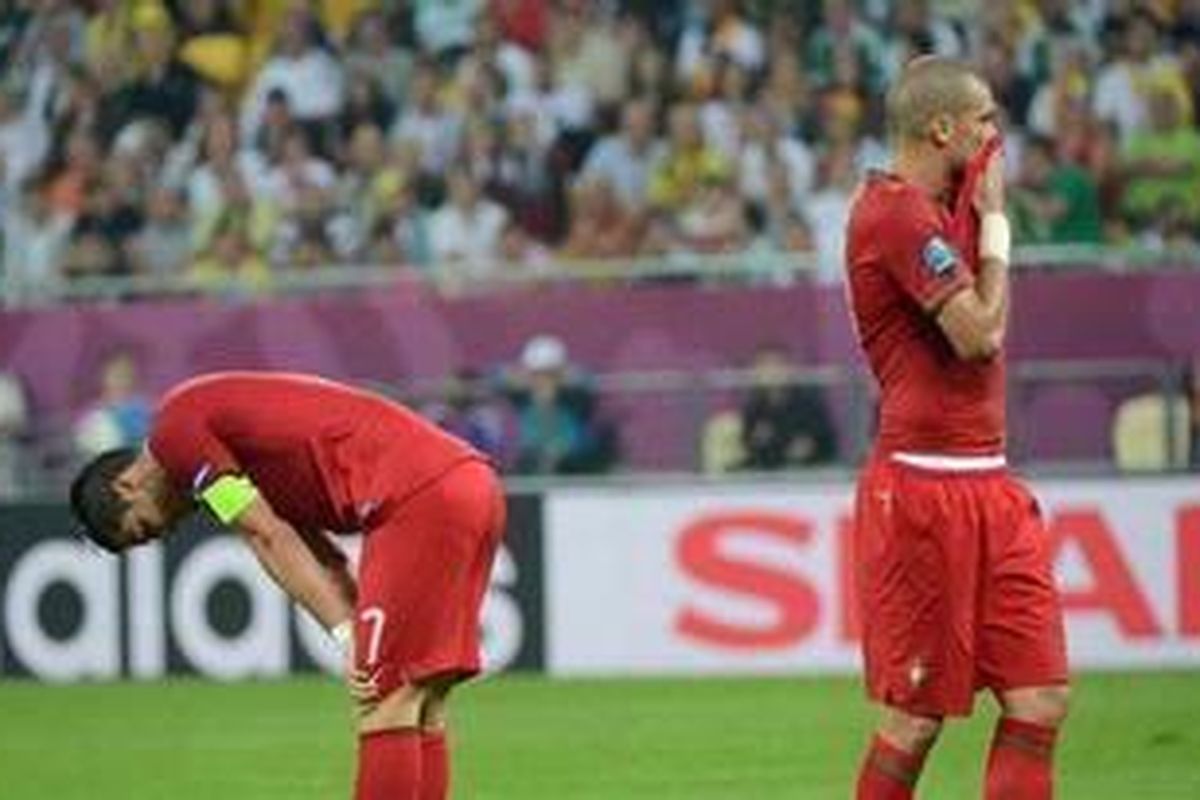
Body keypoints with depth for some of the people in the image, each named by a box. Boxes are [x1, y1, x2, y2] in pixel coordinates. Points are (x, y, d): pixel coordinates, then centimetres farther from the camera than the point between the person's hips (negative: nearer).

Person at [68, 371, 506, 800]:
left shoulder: (176, 426, 1)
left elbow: (270, 540, -5)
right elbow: (324, 559, 19)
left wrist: (348, 637, -6)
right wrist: (360, 642, 5)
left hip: (420, 498, -9)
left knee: (385, 704, -8)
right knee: (419, 708, 10)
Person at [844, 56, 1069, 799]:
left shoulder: (935, 208, 16)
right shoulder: (899, 213, -14)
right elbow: (981, 333, -18)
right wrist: (994, 218, -9)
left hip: (987, 487, 9)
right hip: (925, 490, -9)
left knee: (1041, 697, 2)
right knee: (918, 715, -3)